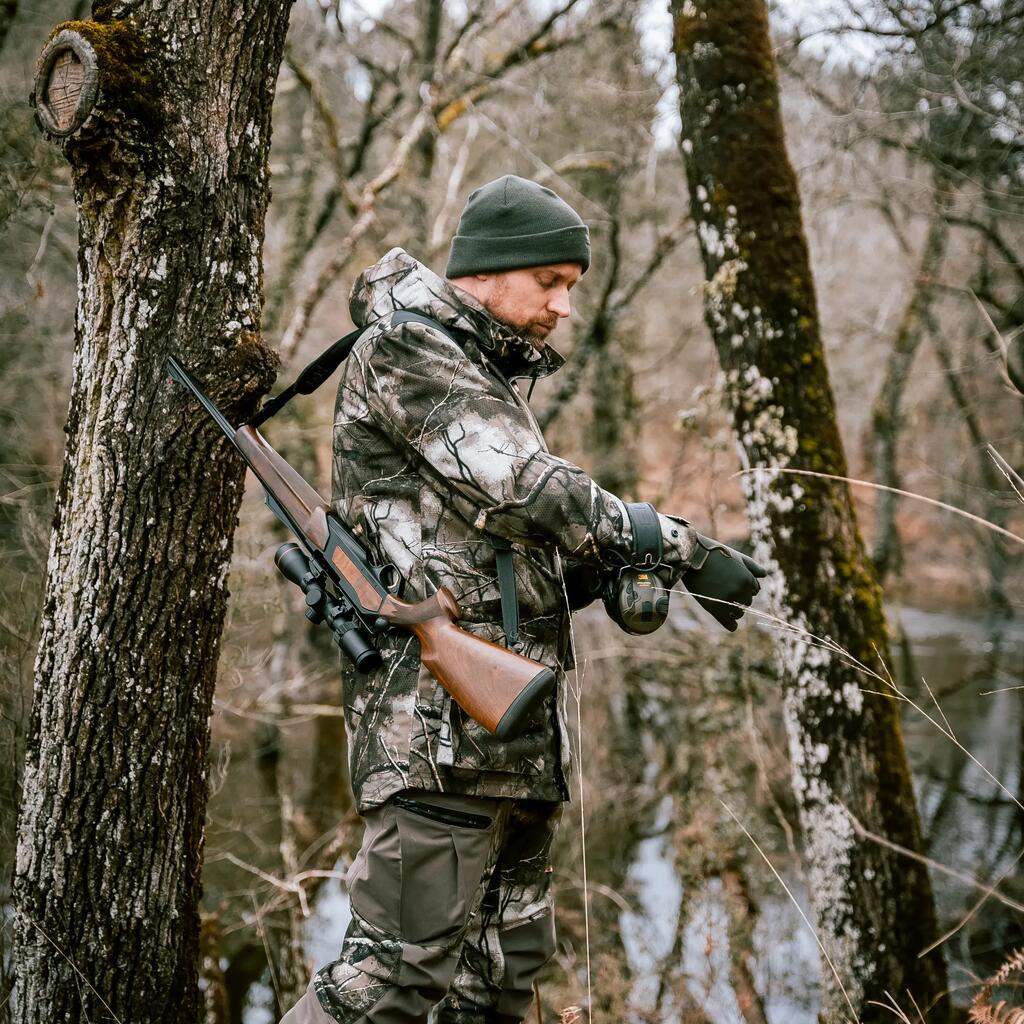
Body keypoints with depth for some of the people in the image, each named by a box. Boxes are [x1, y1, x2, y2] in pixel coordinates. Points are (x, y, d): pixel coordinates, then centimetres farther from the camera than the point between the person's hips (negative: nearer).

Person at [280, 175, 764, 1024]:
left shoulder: (491, 373, 22)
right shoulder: (406, 350, -6)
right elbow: (522, 488, -17)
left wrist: (611, 566, 2)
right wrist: (683, 550, -14)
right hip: (440, 710, -10)